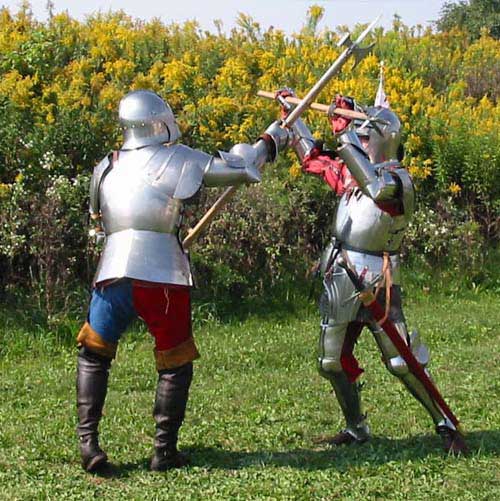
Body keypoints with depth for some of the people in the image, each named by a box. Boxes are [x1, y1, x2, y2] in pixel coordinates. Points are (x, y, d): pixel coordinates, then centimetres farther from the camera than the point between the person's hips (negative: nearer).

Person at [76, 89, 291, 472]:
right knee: (175, 364, 11)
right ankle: (165, 452, 11)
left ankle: (88, 442, 7)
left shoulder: (107, 167, 16)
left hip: (113, 272, 4)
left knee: (94, 354, 17)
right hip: (161, 276, -3)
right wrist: (270, 141, 23)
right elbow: (233, 167, 6)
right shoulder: (177, 160, 2)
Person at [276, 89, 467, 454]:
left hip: (377, 283, -7)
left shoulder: (398, 179, -12)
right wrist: (291, 114, 22)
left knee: (401, 363, -8)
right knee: (333, 362, 10)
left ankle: (445, 425, 7)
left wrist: (346, 137, -32)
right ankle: (357, 428, 25)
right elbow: (313, 159, 24)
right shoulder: (350, 171, 10)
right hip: (341, 279, 7)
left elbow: (378, 188, -36)